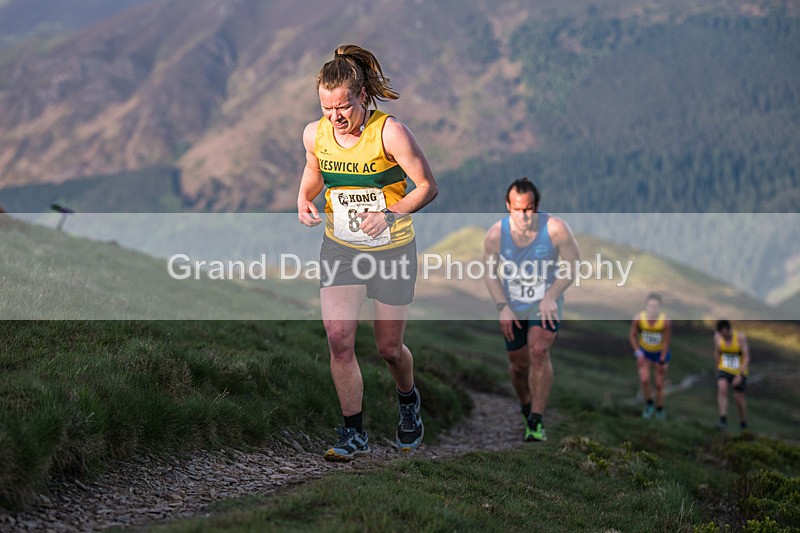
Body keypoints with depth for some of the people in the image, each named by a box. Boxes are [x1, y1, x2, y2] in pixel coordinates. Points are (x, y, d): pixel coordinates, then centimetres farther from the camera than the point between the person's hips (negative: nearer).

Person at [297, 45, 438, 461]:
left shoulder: (390, 133, -20)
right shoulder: (314, 134, -7)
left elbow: (427, 186, -13)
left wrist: (390, 214, -28)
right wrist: (304, 198, -6)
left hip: (392, 250, -3)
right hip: (339, 248, 3)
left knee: (389, 348, 8)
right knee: (338, 340, -11)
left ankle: (408, 401, 42)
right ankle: (353, 433, 3)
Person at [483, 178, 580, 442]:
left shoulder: (555, 228, -21)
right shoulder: (496, 234, -16)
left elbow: (574, 264, -8)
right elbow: (489, 272, -1)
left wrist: (551, 296, -18)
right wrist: (502, 307, -11)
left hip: (545, 303, -2)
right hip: (512, 306, 2)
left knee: (538, 352, -24)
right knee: (518, 363, 11)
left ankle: (536, 421, -19)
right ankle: (525, 406, 43)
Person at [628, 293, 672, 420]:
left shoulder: (666, 321, -26)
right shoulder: (638, 319, -21)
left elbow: (666, 342, -17)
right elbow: (632, 336, -5)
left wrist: (662, 361, -12)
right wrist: (638, 352, -12)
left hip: (660, 353, -1)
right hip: (644, 353, 1)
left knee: (659, 385, 3)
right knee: (644, 380, -17)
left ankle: (660, 410, 25)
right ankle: (648, 404, 8)